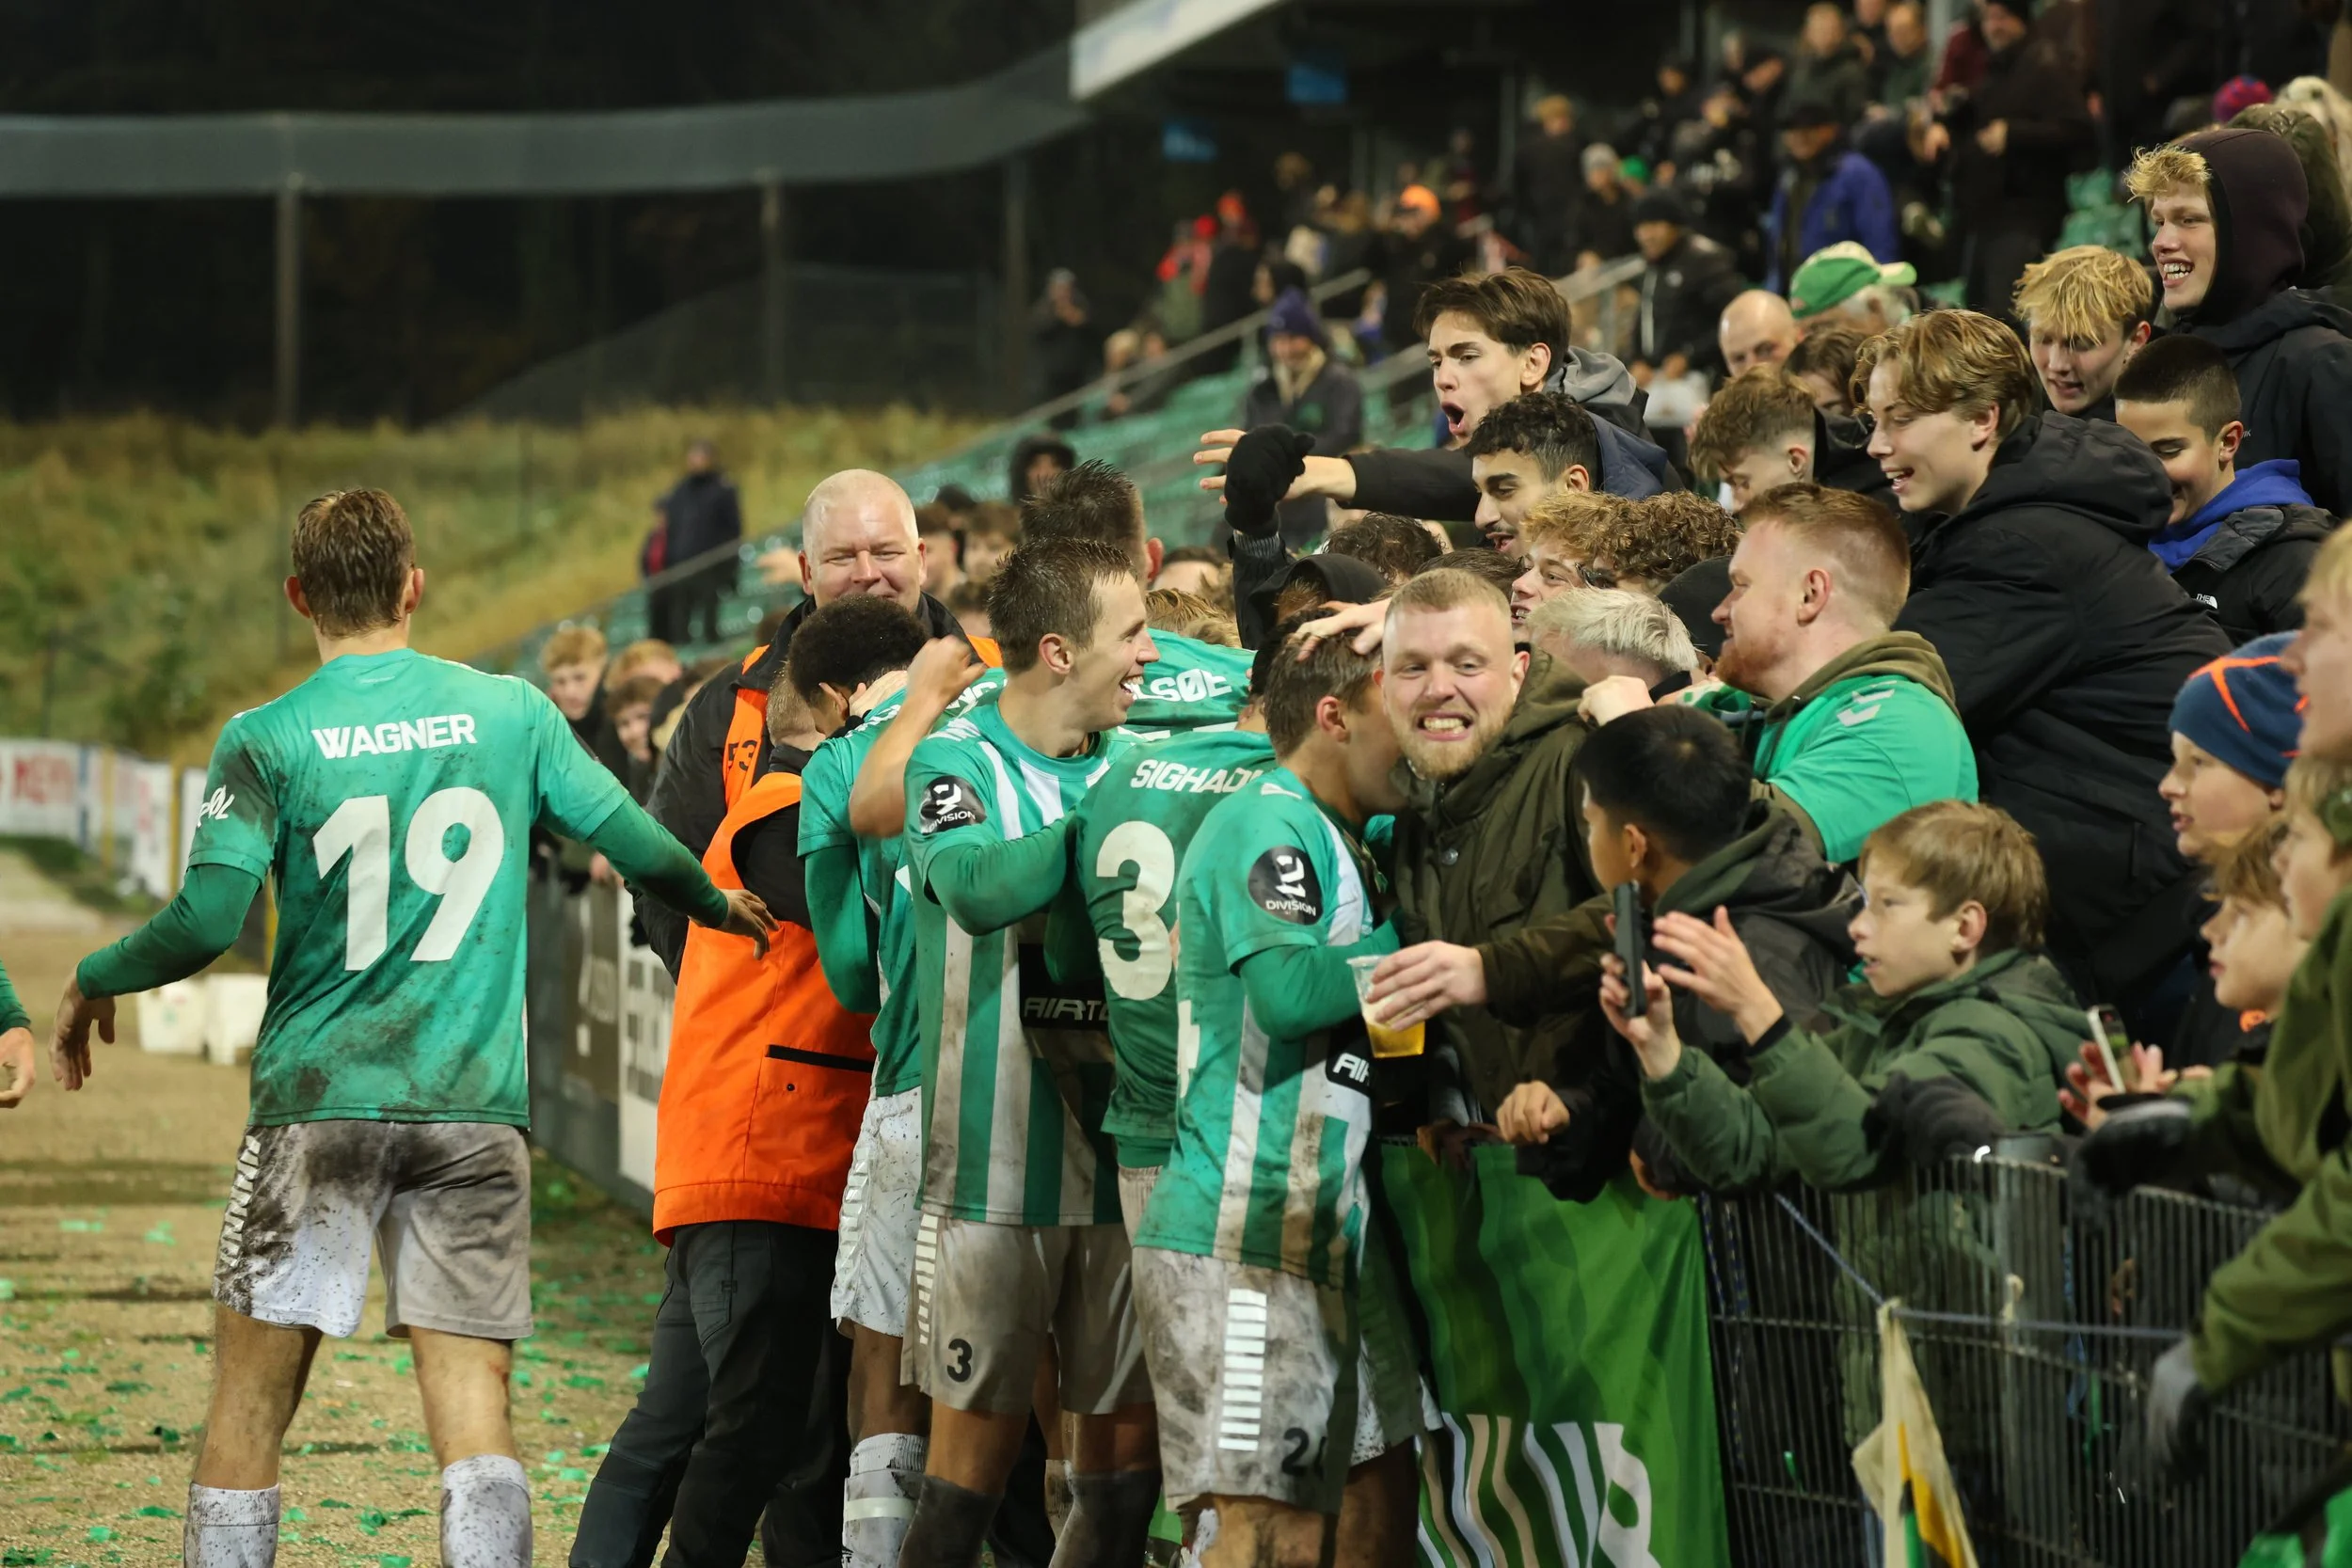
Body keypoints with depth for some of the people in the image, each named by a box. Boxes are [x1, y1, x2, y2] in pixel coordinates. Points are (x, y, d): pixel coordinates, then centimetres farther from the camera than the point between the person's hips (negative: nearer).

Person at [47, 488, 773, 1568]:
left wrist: (93, 982, 7)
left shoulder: (265, 741, -3)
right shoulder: (510, 712, 4)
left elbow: (205, 921, -11)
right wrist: (720, 905, 30)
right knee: (472, 1413, -2)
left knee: (249, 1403, 6)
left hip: (316, 1098, -2)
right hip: (475, 1108, 2)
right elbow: (637, 844, 9)